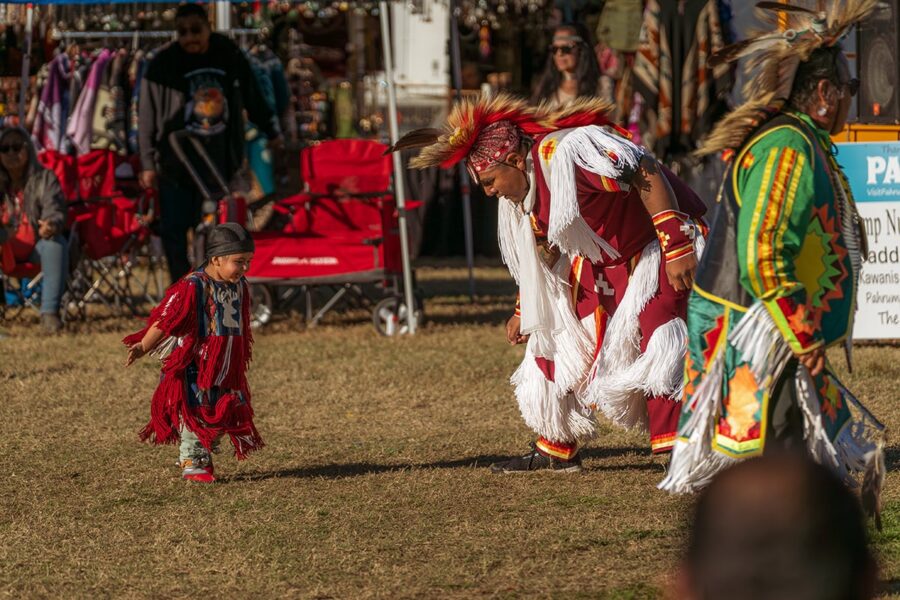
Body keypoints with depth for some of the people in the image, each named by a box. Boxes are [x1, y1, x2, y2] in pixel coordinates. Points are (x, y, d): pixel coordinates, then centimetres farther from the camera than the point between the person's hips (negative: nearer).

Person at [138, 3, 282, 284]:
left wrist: (271, 131, 21)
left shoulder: (230, 57, -2)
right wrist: (148, 163, -6)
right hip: (176, 162, -1)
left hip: (219, 161, 1)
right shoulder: (162, 65, -8)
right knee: (173, 229, 0)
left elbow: (253, 97, 12)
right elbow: (148, 117, -5)